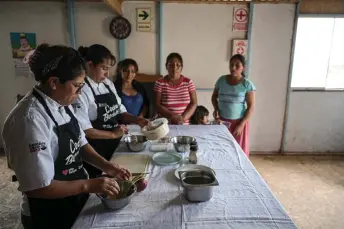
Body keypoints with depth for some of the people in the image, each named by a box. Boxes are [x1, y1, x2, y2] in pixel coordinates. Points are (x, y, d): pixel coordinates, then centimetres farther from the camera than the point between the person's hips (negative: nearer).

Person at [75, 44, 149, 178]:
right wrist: (113, 134, -21)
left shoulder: (108, 84, 5)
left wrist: (137, 120, -6)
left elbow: (119, 111, 10)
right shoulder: (82, 90, -18)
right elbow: (83, 129, -21)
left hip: (114, 146, 7)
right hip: (95, 152, -7)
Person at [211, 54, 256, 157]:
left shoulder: (247, 84, -9)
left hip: (238, 122, -2)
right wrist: (216, 109, -5)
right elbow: (214, 97, 13)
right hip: (222, 121, 3)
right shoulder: (221, 80, 0)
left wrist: (241, 125, -13)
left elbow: (251, 106, -8)